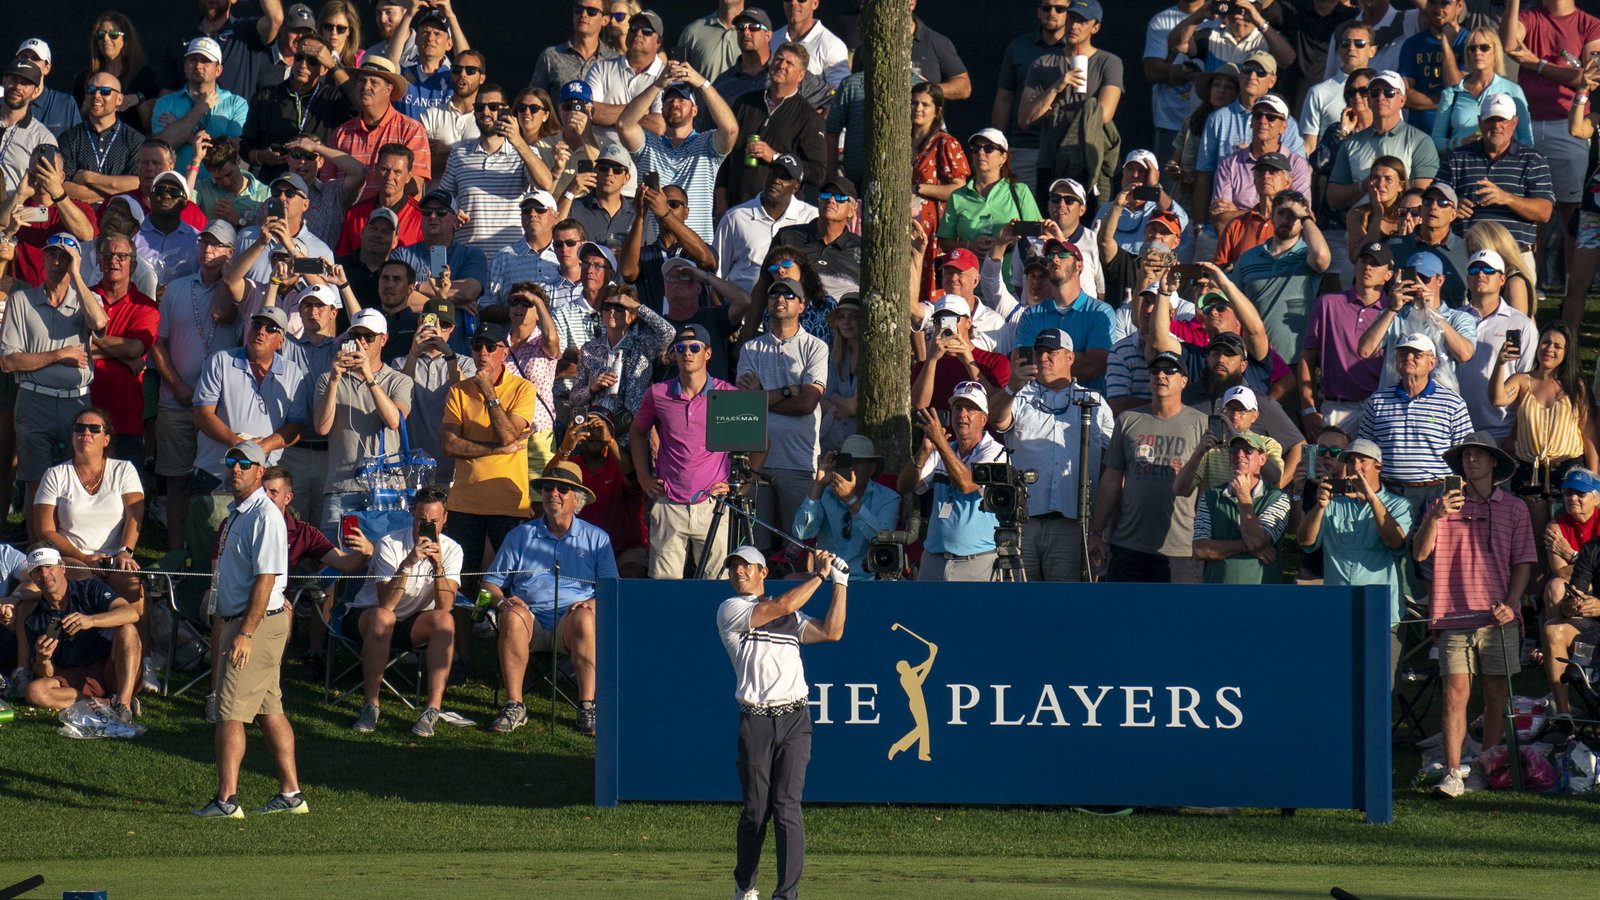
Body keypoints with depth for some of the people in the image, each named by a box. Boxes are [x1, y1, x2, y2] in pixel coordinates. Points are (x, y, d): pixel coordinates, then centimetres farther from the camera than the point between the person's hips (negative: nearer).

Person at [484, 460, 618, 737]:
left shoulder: (596, 538, 17)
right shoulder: (520, 535, 20)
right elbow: (491, 582, 18)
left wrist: (592, 604, -12)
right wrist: (501, 600, -6)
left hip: (571, 624, -1)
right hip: (531, 618, 1)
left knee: (584, 618, -37)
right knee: (513, 615, -34)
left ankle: (587, 707, -38)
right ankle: (514, 706, -34)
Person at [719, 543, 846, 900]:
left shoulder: (792, 617, 21)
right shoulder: (731, 610, 4)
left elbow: (831, 631, 12)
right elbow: (783, 606, -7)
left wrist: (840, 583, 12)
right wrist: (819, 576, 2)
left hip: (795, 720, 2)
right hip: (755, 720, -2)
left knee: (787, 807, -8)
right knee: (755, 808, 3)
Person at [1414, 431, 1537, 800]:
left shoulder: (1513, 508, 10)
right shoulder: (1444, 505, 10)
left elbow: (1523, 562, 8)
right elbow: (1420, 553, 0)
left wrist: (1510, 604, -6)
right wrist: (1435, 517, -17)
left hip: (1498, 617, 1)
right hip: (1453, 615, -1)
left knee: (1497, 694, 1)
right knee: (1456, 693, -8)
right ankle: (1452, 773, -11)